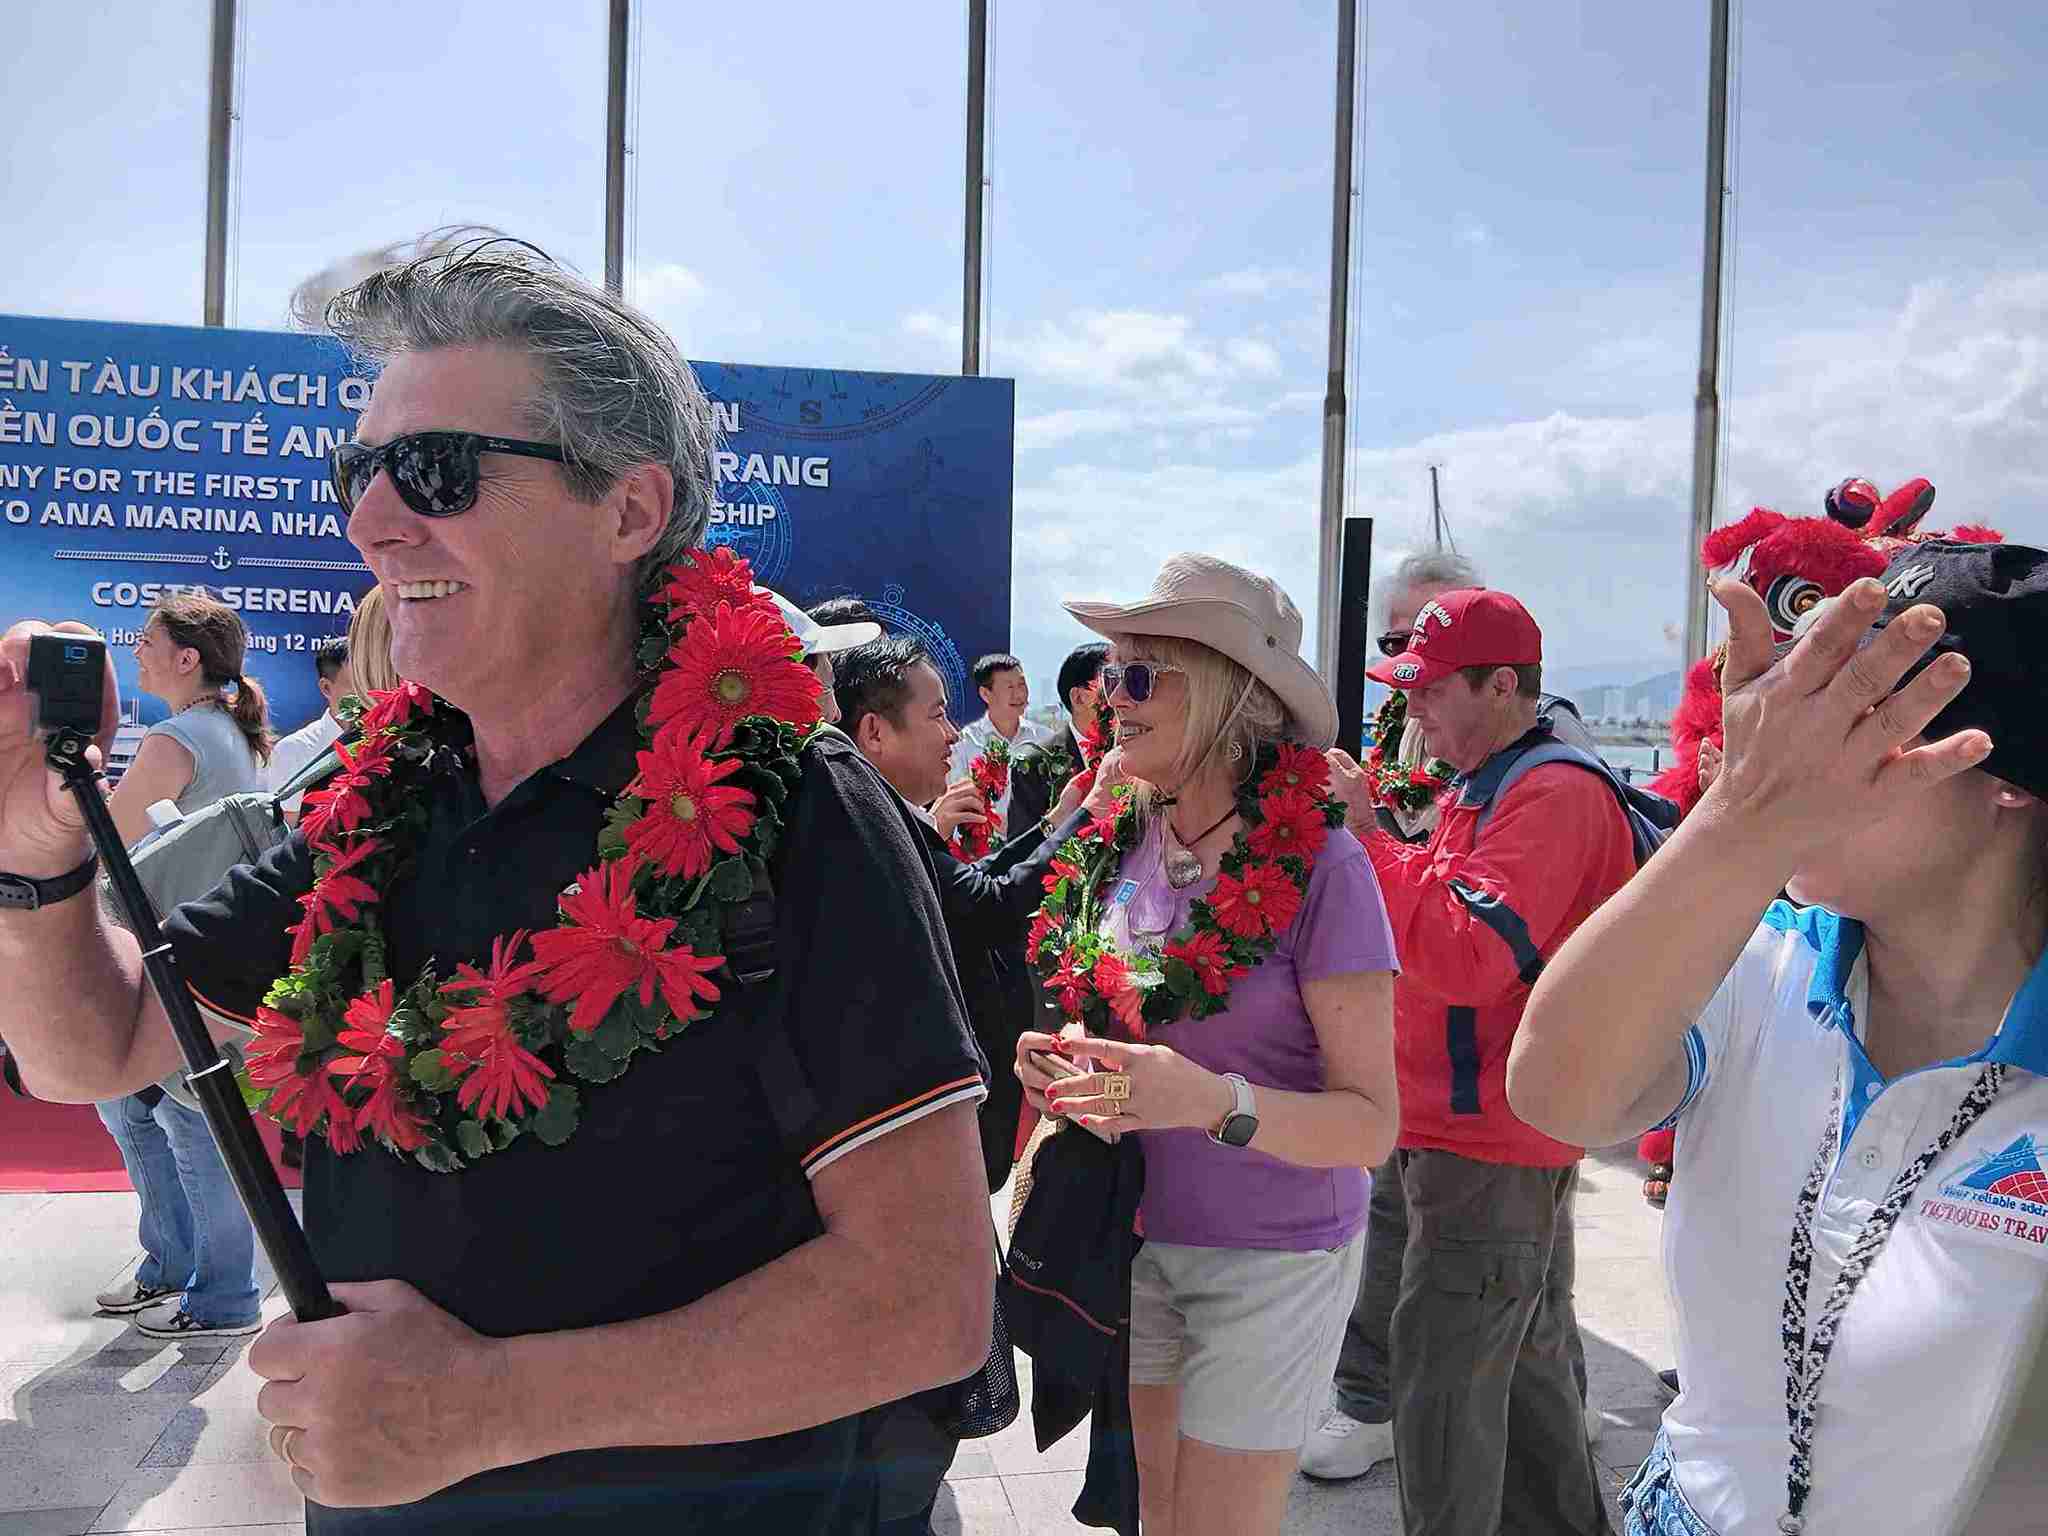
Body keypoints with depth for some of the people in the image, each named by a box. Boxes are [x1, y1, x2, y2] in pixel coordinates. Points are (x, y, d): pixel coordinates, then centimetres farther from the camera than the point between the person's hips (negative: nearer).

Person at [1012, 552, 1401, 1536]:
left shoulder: (1318, 863, -19)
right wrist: (1058, 1066, -9)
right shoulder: (1123, 844, -3)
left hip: (1272, 1257, -5)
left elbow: (1371, 1125, -18)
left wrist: (1215, 1102, -34)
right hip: (1137, 1234, 5)